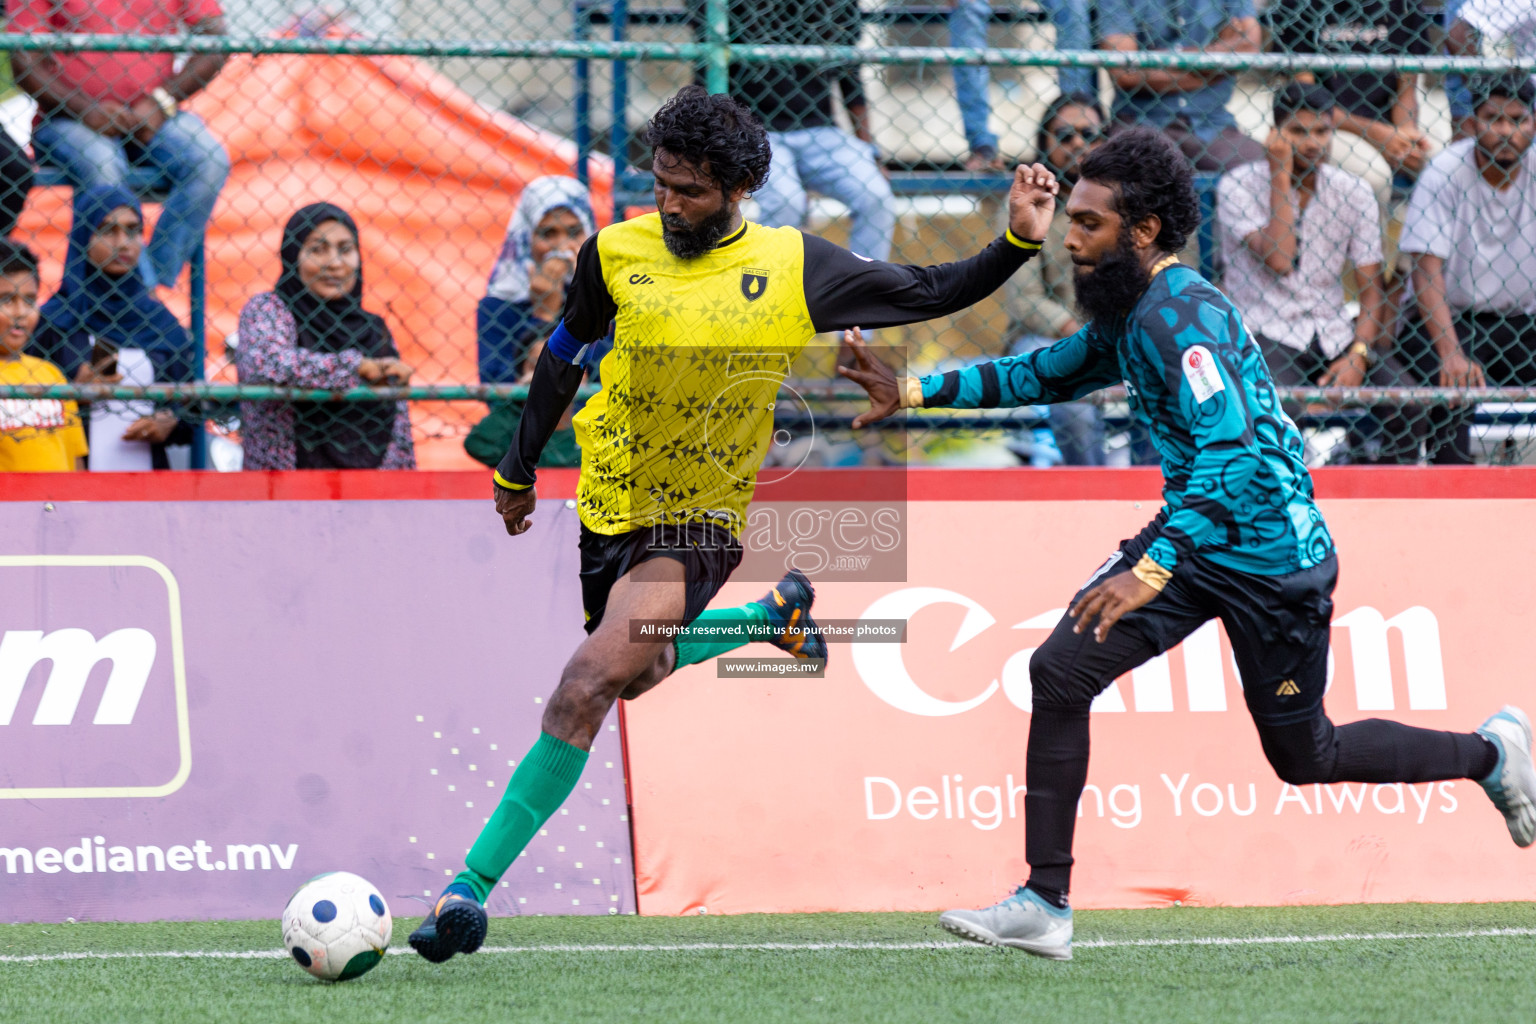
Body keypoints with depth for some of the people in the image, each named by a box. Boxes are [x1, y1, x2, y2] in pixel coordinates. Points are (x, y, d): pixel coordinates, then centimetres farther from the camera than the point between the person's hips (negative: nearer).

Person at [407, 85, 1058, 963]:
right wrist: (518, 470, 20)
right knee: (642, 675, 24)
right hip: (609, 506, 5)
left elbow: (932, 295, 0)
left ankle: (473, 884, -20)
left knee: (591, 684, -22)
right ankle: (772, 614, 52)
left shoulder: (794, 266, -11)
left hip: (698, 523, -4)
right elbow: (565, 356, 12)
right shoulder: (615, 253, -6)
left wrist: (1019, 244, -15)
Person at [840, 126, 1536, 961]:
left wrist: (1153, 569, -42)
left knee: (1303, 756, 8)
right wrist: (919, 391, 14)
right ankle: (1044, 906, -5)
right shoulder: (1128, 314, 6)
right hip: (1194, 537, 8)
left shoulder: (1183, 315, -24)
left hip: (1271, 557, -8)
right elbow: (1044, 376, 24)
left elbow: (1233, 453, -34)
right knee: (1059, 672, -7)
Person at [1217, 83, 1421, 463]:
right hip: (1264, 333, -4)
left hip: (1335, 332, 4)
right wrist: (1281, 175, -13)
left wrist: (1358, 355, -12)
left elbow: (1372, 287, 5)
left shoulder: (1354, 193, 7)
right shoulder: (1237, 185, -4)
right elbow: (1278, 262, -17)